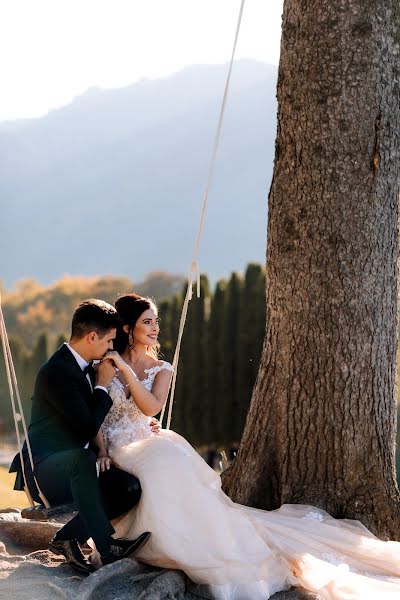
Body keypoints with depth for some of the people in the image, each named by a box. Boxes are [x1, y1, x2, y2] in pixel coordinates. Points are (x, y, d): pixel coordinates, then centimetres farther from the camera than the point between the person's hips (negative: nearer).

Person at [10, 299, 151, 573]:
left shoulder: (85, 368, 12)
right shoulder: (58, 370, -18)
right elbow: (87, 428, -22)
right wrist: (102, 385, -10)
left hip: (71, 468, 9)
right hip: (43, 471, -9)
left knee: (130, 485, -17)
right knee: (82, 458, -41)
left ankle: (67, 538, -11)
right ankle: (106, 546, -40)